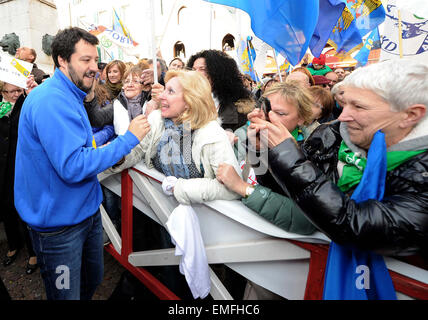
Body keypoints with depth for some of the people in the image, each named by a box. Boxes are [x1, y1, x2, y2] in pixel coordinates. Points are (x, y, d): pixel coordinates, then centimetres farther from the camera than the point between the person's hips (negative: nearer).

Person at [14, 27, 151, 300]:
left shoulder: (69, 97, 10)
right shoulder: (51, 101, -24)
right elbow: (73, 167, -31)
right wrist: (129, 139, -25)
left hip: (87, 211, 9)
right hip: (59, 224, -9)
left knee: (93, 281, 25)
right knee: (67, 295, 12)